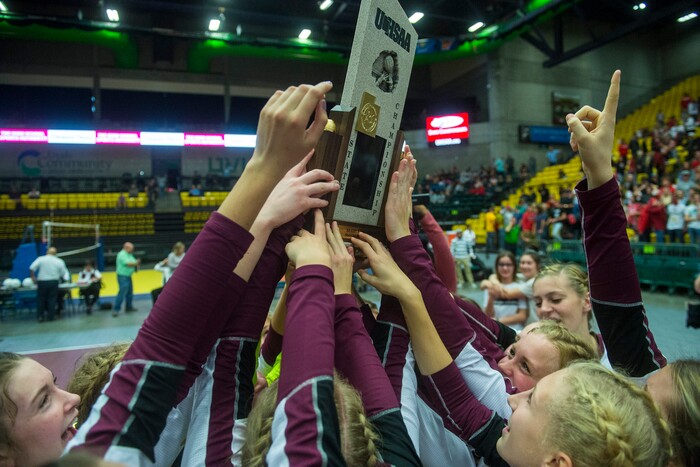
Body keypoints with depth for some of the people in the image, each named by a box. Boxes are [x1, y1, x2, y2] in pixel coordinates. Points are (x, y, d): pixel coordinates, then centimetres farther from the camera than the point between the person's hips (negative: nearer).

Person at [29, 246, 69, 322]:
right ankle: (50, 316, 7)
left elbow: (32, 268, -10)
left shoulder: (41, 259, -2)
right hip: (54, 282, 0)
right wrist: (61, 278, 23)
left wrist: (33, 277, 2)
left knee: (41, 299, 11)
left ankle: (40, 317, 11)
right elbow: (63, 274, 3)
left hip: (42, 282, 0)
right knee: (52, 299, 7)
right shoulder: (59, 261, 2)